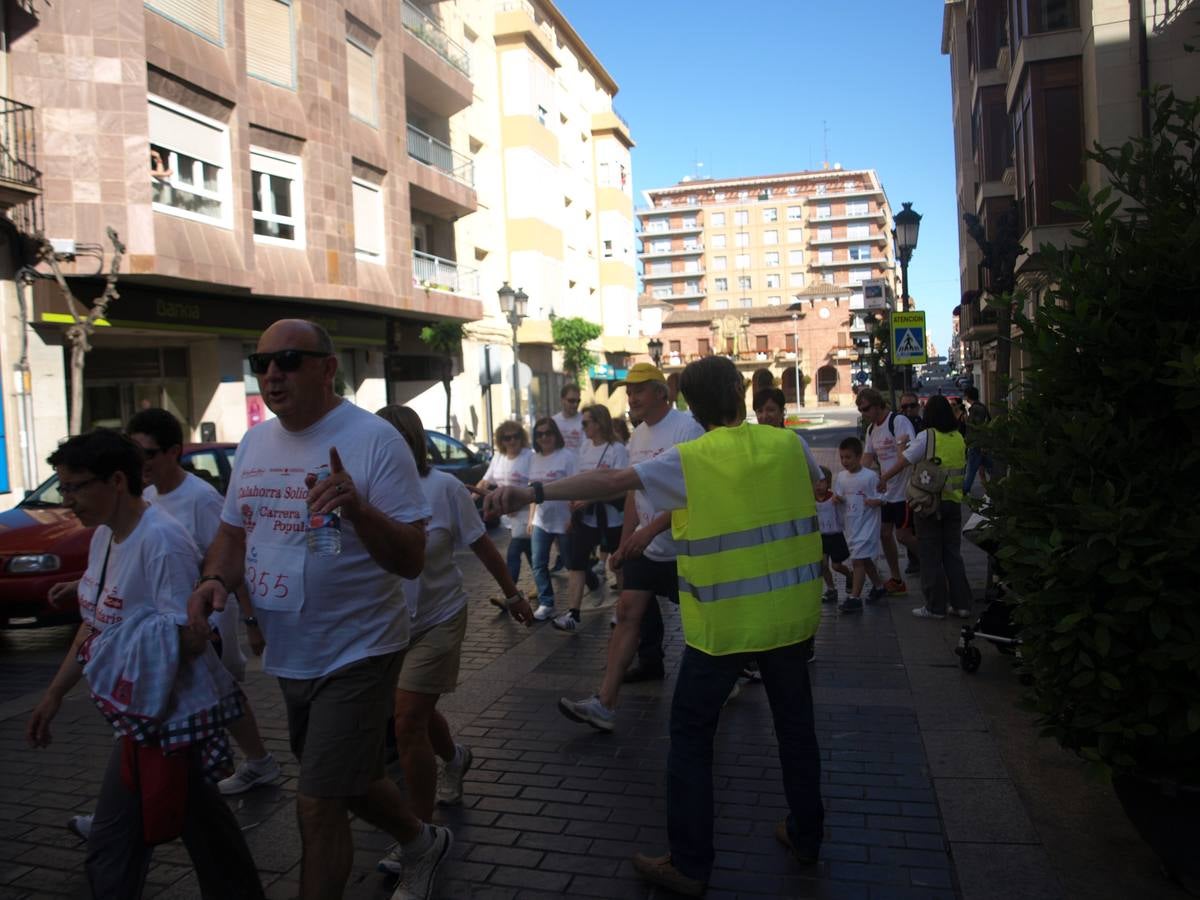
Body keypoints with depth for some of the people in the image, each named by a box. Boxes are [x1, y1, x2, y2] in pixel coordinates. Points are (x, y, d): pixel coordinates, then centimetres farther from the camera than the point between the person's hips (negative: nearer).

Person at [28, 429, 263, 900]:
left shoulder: (161, 540, -23)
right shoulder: (104, 535, 6)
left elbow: (191, 638, -25)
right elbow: (95, 626, 16)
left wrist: (115, 645, -14)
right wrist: (55, 693, 17)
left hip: (173, 717, -9)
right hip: (140, 716, 9)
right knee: (110, 853, 18)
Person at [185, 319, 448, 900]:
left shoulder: (374, 439, -18)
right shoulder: (253, 443, 3)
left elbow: (412, 560, -21)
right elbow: (233, 532, 15)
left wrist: (356, 507, -39)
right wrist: (215, 579, -7)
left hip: (356, 652, -7)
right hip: (287, 654, 7)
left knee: (318, 805, -3)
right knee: (347, 779, 23)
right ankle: (422, 844, 49)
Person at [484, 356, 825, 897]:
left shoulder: (689, 461, -12)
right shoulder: (788, 445, 0)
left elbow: (610, 481, -22)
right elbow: (816, 490, 20)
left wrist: (536, 492, -26)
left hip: (723, 623, -4)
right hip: (788, 612, 5)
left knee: (691, 737, 8)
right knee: (795, 724, 21)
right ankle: (805, 834, 36)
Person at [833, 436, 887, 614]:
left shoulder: (870, 477, -14)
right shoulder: (840, 477, 4)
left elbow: (883, 498, -6)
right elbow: (838, 496, 13)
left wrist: (875, 502, -26)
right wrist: (836, 499, -9)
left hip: (867, 524, -7)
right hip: (851, 524, 7)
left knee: (858, 560, -11)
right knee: (865, 559, 20)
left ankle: (854, 598, -9)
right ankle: (879, 586, 39)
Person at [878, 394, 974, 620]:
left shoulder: (927, 436, -12)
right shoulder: (959, 438, 5)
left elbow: (904, 461, -8)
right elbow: (962, 467, 12)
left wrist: (884, 478, 3)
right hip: (954, 501, 5)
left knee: (931, 556, 3)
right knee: (953, 553, 14)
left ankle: (935, 607, 8)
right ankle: (961, 604, 16)